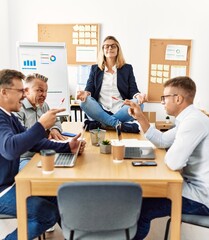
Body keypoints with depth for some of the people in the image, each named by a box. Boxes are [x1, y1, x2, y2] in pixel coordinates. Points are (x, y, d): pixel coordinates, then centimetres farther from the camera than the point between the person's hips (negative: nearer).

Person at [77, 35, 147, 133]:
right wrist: (86, 93, -20)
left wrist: (138, 96, -20)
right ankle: (119, 124, -34)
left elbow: (133, 90, 6)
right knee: (84, 101, -29)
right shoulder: (95, 69, 18)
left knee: (137, 103, -29)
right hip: (100, 111, 0)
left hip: (121, 110, 0)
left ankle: (100, 124, -30)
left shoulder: (127, 68, 16)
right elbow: (90, 88, 6)